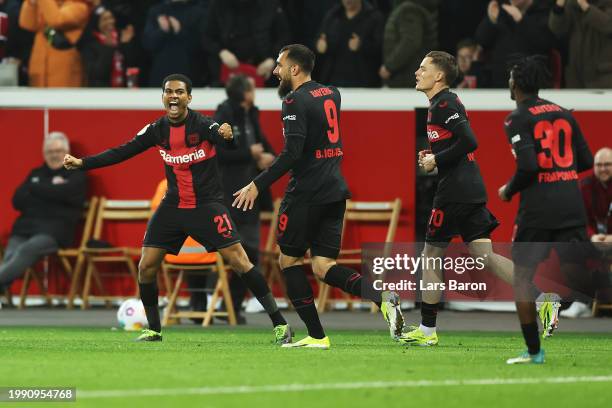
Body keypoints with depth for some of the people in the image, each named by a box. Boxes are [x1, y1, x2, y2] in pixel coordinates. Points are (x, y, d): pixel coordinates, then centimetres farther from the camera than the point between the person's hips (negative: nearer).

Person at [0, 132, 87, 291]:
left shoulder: (76, 175, 13)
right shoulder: (35, 174, 27)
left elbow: (64, 193, -9)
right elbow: (17, 201, 12)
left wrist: (35, 189, 3)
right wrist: (50, 188, 2)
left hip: (54, 230, -4)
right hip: (25, 227, 4)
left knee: (27, 250, -35)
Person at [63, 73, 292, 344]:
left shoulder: (202, 125, -15)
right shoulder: (157, 130, 0)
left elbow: (222, 136, -35)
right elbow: (122, 152, 4)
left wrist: (227, 136, -60)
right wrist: (82, 163, -2)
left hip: (207, 205, -5)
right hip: (173, 207, 5)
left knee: (238, 260, -13)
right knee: (146, 267, 0)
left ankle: (279, 323, -7)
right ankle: (153, 330, 18)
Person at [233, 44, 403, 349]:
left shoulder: (295, 101, -12)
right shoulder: (331, 93, 13)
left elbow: (291, 154, -21)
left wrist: (258, 185, -19)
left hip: (307, 191, -8)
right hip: (335, 190, 8)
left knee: (289, 260, 7)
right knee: (324, 266, 6)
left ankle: (316, 336, 3)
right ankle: (381, 298, -19)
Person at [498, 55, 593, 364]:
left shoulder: (518, 119, -5)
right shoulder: (564, 114, 12)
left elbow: (528, 166, -16)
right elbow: (585, 161, 14)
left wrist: (508, 191, 1)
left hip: (537, 208, -4)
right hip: (571, 204, 4)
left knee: (523, 277, 10)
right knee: (576, 276, 0)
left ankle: (533, 351, 11)